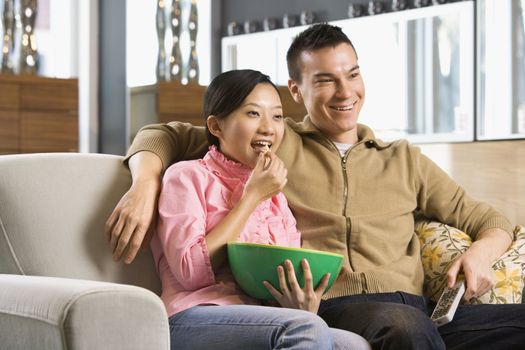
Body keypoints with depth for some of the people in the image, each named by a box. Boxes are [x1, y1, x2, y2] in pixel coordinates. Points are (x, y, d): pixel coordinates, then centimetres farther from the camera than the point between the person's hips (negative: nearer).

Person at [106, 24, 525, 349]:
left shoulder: (404, 160, 28)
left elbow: (486, 219, 29)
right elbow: (164, 136, 20)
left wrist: (482, 252, 4)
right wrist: (144, 187, -2)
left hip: (417, 309, 3)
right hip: (330, 310, -3)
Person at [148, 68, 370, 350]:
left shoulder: (278, 200, 24)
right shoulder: (189, 176, 7)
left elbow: (296, 282, 17)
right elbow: (190, 271, -8)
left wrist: (304, 308, -9)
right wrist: (252, 197, -2)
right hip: (194, 319, -5)